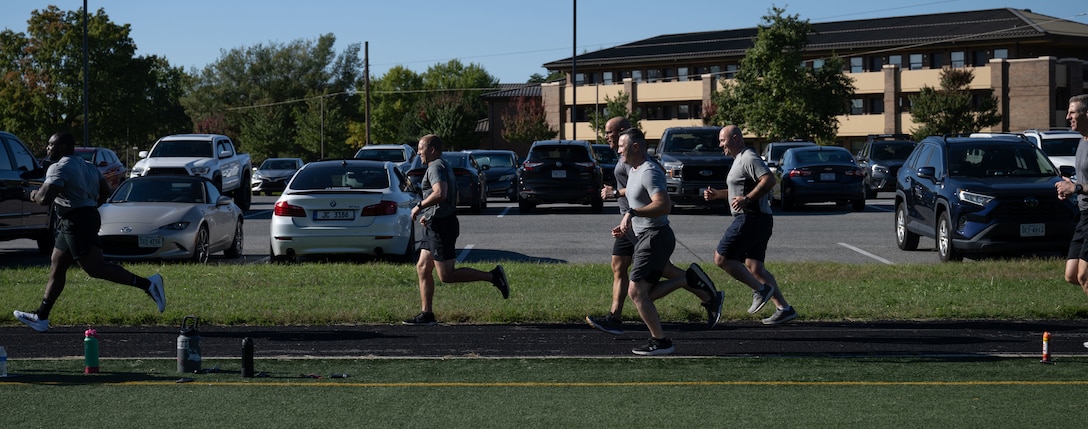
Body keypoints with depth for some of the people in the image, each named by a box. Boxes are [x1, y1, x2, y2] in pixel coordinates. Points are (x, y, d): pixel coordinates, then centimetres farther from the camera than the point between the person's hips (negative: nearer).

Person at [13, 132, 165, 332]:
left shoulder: (60, 168, -14)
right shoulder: (86, 166, 17)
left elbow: (45, 199, -24)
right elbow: (105, 191, 23)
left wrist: (34, 196, -3)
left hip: (77, 223, -11)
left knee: (95, 267, -13)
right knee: (56, 268, 12)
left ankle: (147, 284, -18)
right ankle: (41, 316, 14)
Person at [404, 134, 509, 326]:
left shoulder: (436, 167, -13)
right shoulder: (445, 166, 20)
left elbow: (440, 193, -31)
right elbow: (451, 197, 29)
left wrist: (419, 206, -18)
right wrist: (428, 214, 22)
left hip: (441, 226, -11)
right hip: (437, 225, 11)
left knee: (446, 275, -9)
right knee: (422, 269, 8)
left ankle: (493, 276, -7)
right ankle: (426, 314, 7)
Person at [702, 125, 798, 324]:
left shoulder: (748, 158, -12)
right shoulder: (739, 159, 21)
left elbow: (769, 180, -25)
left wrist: (746, 199, -30)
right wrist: (717, 194, 21)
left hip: (751, 219, -11)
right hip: (756, 220, 11)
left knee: (721, 258, -9)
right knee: (754, 267, 10)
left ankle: (761, 290, -9)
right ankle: (784, 308, 7)